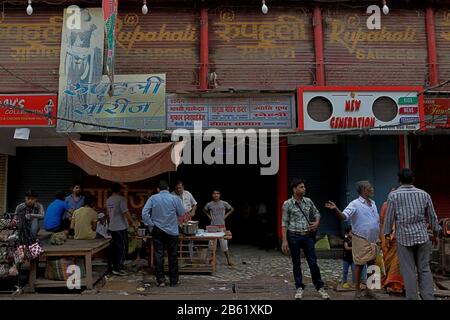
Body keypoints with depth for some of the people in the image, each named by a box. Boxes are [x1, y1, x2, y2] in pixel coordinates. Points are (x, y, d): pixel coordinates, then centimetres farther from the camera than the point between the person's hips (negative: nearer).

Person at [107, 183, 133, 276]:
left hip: (111, 227, 8)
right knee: (123, 248, -2)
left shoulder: (108, 200, 10)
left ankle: (116, 266, 24)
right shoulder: (121, 199, -15)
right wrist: (131, 221, -7)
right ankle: (117, 268, -2)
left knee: (116, 247, 16)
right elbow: (125, 212, -19)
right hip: (121, 227, -8)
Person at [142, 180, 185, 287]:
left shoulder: (153, 198, -4)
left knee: (158, 255, 7)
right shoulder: (175, 199, -6)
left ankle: (160, 280, 8)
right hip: (172, 231, 0)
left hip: (157, 231, 1)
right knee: (173, 256, 8)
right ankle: (174, 280, 14)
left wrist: (150, 225, 0)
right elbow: (181, 213, 2)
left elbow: (144, 213, -9)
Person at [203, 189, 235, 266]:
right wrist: (209, 216, 6)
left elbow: (232, 209, 12)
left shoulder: (224, 203, -3)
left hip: (222, 226, -1)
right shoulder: (209, 204, -1)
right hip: (212, 226, 1)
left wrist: (226, 215, 2)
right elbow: (204, 210, 19)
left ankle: (229, 260, 4)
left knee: (224, 243, -2)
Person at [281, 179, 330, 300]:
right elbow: (284, 223, -5)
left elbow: (316, 213, 20)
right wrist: (284, 240, -9)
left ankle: (320, 287, 17)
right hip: (294, 236, -2)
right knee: (296, 264, 8)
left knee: (313, 262, 4)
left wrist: (317, 222, -1)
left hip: (308, 236, 2)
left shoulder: (308, 201, 5)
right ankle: (299, 288, 21)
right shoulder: (287, 204, -5)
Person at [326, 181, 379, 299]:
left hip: (373, 240, 7)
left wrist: (379, 236, 19)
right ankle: (357, 289, 15)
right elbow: (344, 216, -25)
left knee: (372, 264, 11)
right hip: (361, 240, -7)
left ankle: (368, 289, 24)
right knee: (360, 264, 2)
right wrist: (336, 209, -43)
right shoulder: (355, 204, -12)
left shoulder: (373, 203, 11)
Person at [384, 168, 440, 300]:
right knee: (424, 269, 10)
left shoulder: (393, 195, -4)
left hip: (404, 237, -2)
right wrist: (435, 234, 20)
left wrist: (387, 236, 6)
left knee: (409, 271, 4)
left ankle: (412, 298, 8)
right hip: (422, 236, 2)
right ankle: (428, 297, 8)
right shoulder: (423, 194, 3)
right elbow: (432, 217, 8)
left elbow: (389, 217, -3)